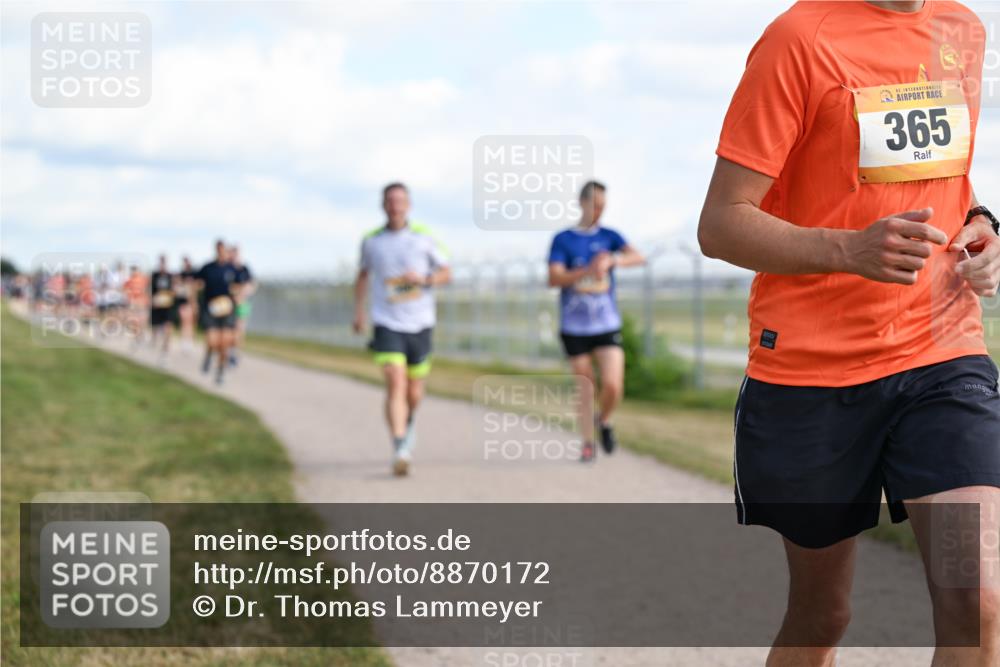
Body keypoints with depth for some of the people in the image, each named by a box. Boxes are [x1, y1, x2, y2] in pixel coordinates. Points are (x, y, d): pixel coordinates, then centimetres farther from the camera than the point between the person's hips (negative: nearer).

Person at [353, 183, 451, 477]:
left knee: (414, 392, 10)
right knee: (395, 384, -18)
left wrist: (423, 279, -14)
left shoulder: (423, 237, 0)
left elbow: (445, 273, 7)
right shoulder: (371, 241, 3)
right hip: (387, 324, -1)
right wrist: (358, 310, 14)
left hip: (419, 324, 1)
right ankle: (400, 450, -23)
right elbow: (363, 274, 21)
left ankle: (408, 424, 44)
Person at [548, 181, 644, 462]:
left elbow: (637, 258, -11)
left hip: (607, 324, 1)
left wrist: (611, 261, -31)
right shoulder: (563, 240, 1)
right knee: (584, 386, 4)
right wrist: (588, 270, -26)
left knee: (613, 386, -11)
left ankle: (604, 420, 19)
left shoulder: (609, 236, 6)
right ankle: (587, 442, 19)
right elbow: (554, 278, -12)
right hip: (574, 326, -1)